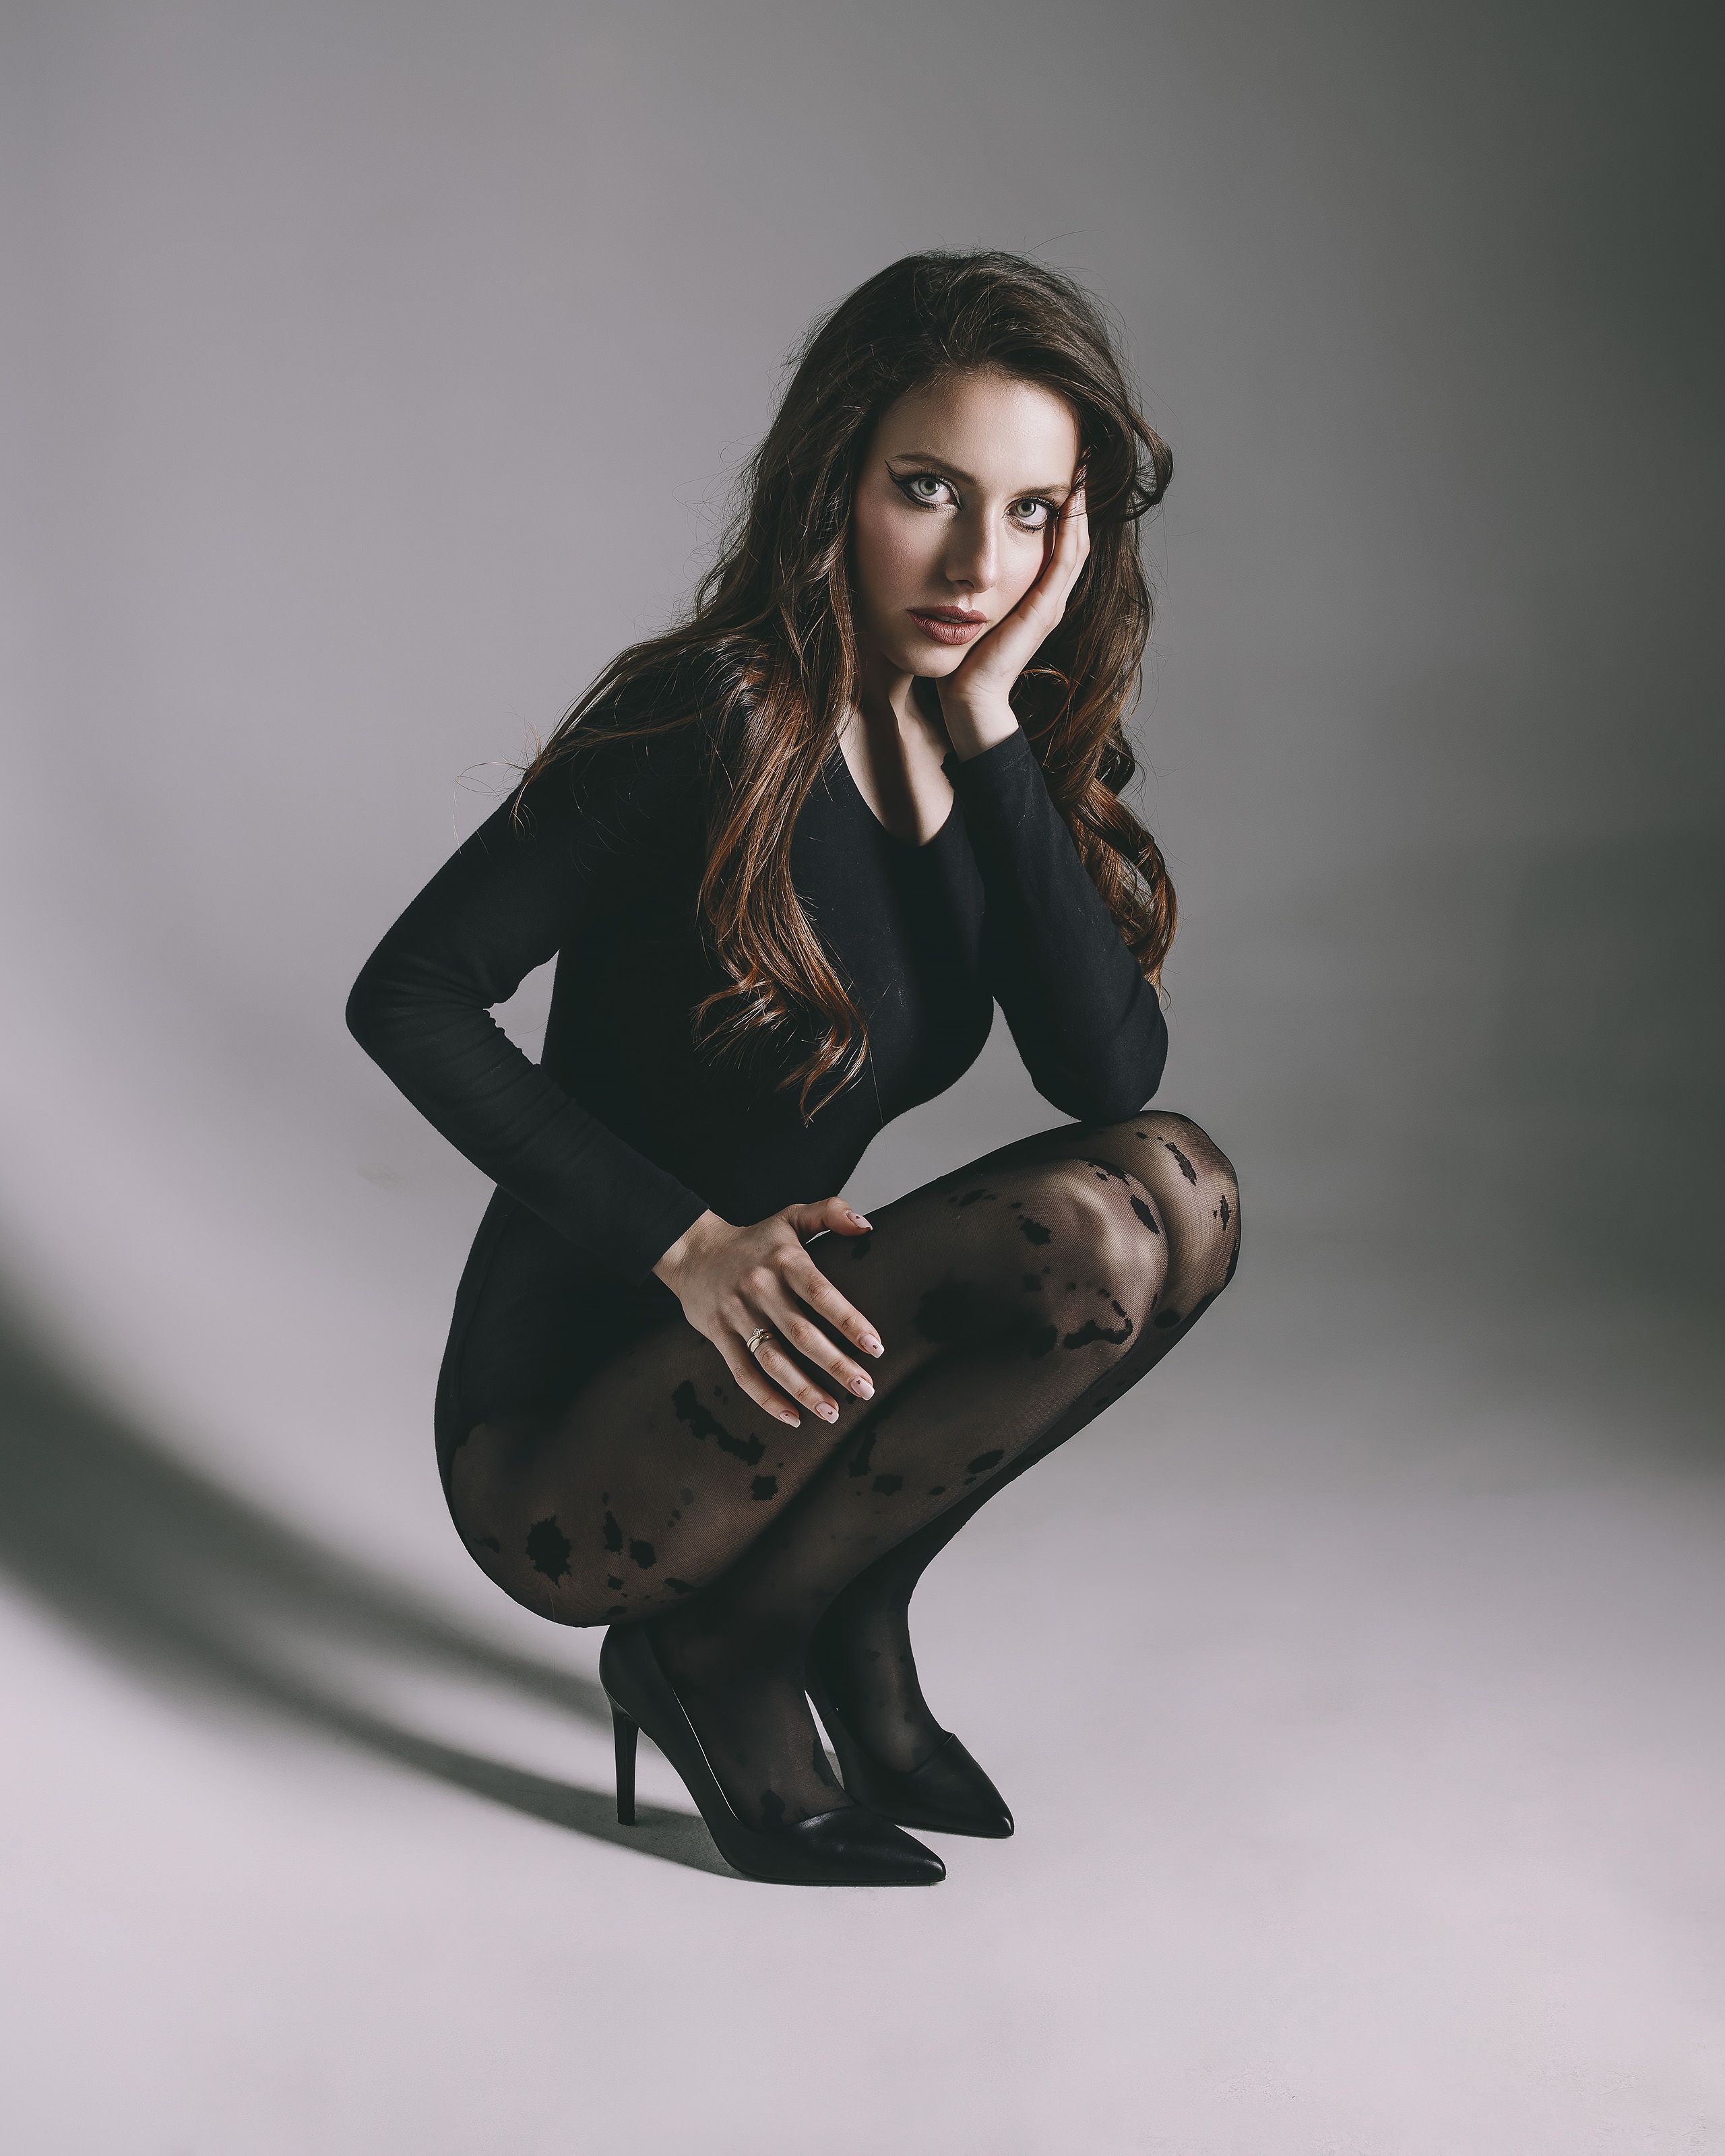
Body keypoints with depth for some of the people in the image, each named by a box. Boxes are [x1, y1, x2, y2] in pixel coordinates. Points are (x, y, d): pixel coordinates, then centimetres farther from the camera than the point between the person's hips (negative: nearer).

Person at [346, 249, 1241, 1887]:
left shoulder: (1013, 754, 2)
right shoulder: (719, 722, -18)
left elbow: (1111, 1070, -12)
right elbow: (407, 994, -16)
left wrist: (992, 731, -18)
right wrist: (689, 1243, -23)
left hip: (771, 1388, 6)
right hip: (559, 1448, -6)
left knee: (1183, 1193, -13)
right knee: (1083, 1230, -25)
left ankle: (840, 1610, 1)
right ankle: (728, 1654, -5)